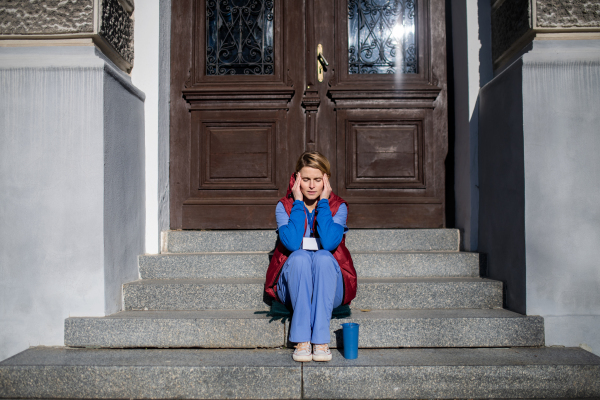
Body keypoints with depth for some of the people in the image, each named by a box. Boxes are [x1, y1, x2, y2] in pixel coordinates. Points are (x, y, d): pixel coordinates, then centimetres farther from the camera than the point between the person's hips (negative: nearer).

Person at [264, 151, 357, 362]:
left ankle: (321, 340, -33)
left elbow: (329, 243, -21)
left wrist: (323, 201, -14)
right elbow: (292, 243, -21)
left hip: (330, 290, 0)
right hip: (293, 287, 0)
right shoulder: (284, 206, -1)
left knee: (323, 257, -31)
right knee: (299, 257, -31)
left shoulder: (338, 207, -1)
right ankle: (302, 341, -33)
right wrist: (298, 202, -14)